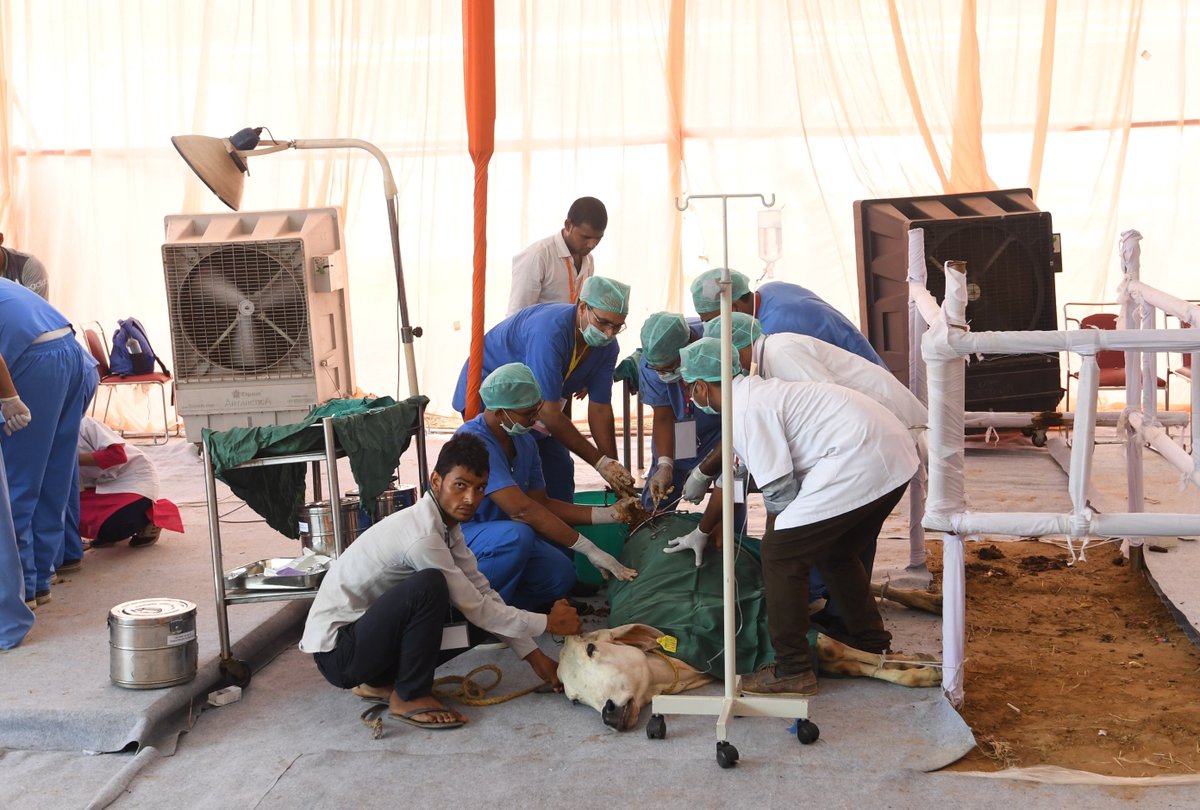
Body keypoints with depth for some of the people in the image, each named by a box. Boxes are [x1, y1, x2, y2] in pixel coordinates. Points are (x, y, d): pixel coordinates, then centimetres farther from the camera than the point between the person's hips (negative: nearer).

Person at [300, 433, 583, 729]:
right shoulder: (422, 536, -25)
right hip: (336, 650, -9)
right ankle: (409, 697, -13)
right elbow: (476, 609, -19)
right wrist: (548, 623, -9)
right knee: (430, 586, -29)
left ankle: (380, 682, 12)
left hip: (365, 629, 9)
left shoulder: (447, 523, 2)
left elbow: (482, 592, 6)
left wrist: (534, 655, 3)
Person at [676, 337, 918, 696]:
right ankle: (873, 647, 36)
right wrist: (700, 531, 44)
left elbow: (779, 489, -14)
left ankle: (792, 671, 2)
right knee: (835, 553, 27)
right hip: (894, 454, 10)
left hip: (858, 462, -10)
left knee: (781, 554, -3)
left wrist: (776, 528, 9)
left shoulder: (746, 410, -11)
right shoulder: (754, 393, 22)